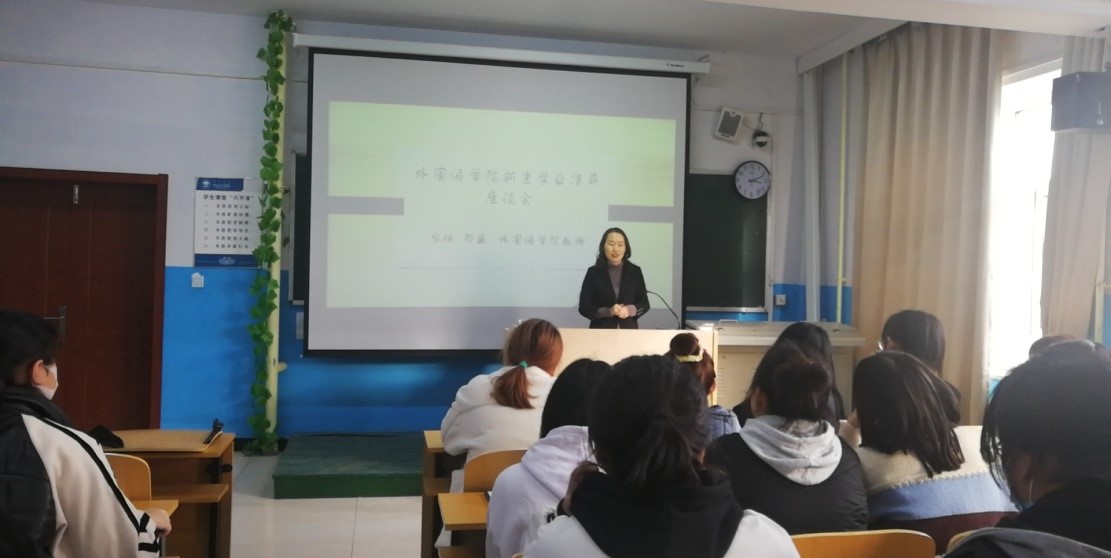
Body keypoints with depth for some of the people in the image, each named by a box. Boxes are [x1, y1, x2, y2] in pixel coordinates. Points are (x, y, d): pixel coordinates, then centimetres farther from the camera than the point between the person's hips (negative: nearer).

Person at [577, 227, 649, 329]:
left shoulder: (635, 272, 6)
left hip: (629, 331, 2)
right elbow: (584, 307, -2)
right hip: (601, 331, -2)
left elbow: (644, 304, 7)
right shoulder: (593, 272, 0)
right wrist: (608, 311, -17)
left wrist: (630, 310, -14)